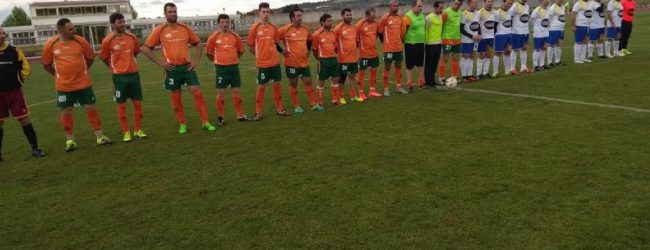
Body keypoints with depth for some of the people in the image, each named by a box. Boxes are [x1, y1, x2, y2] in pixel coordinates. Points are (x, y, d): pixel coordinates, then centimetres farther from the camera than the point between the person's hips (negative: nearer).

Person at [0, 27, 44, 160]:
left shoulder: (14, 51, -2)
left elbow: (25, 68, 6)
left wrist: (19, 81, 3)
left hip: (14, 91, 0)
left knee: (24, 119, 1)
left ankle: (35, 148, 8)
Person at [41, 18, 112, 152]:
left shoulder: (80, 41, -5)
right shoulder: (50, 44, -6)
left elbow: (90, 58, 9)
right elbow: (46, 64, 7)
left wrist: (80, 71, 11)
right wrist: (59, 75, 6)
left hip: (83, 84, 0)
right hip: (64, 86, 0)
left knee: (91, 108, 5)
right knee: (66, 112, 6)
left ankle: (100, 137, 14)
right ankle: (70, 140, 19)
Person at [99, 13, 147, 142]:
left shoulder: (132, 37, 2)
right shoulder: (108, 40, -9)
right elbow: (103, 58, 3)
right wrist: (115, 68, 9)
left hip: (134, 74, 4)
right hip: (119, 77, -4)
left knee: (138, 103, 6)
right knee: (121, 105, 2)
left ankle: (138, 130, 19)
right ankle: (126, 132, 11)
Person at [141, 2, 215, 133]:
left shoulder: (185, 28, 4)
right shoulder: (159, 30, -3)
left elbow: (198, 43, 15)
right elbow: (145, 48, 0)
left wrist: (196, 60, 4)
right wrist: (159, 62, -6)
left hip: (187, 66, 1)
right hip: (172, 68, -1)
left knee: (197, 92, -5)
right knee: (176, 97, 6)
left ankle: (205, 122, 3)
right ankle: (182, 124, 19)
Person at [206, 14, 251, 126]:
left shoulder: (235, 36, 3)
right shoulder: (214, 37, -5)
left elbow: (241, 50, 17)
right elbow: (208, 53, 5)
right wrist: (217, 60, 11)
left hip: (234, 67, 3)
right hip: (221, 68, -3)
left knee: (236, 91, 8)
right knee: (220, 93, 1)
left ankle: (240, 115, 17)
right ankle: (220, 117, 10)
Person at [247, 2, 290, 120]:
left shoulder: (273, 28, 5)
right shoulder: (255, 28, -8)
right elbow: (250, 46, 0)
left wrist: (282, 51, 7)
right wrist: (260, 55, 1)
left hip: (275, 62, 4)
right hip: (262, 63, -4)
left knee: (277, 85, 10)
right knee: (261, 87, 1)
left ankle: (279, 109, 22)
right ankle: (258, 113, 11)